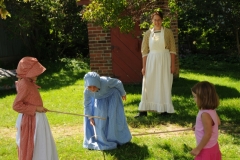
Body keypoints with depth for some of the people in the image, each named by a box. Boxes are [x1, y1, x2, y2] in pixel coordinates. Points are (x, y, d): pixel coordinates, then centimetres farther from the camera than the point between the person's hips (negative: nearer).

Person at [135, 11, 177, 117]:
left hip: (164, 61, -2)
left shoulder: (168, 32, 0)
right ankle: (144, 110, 9)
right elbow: (144, 51, 6)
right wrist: (144, 66, 1)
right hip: (151, 61, 2)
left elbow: (172, 50, -1)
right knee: (148, 86, 5)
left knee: (164, 86, 4)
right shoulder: (148, 33, 6)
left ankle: (165, 109, 14)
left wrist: (173, 65, -6)